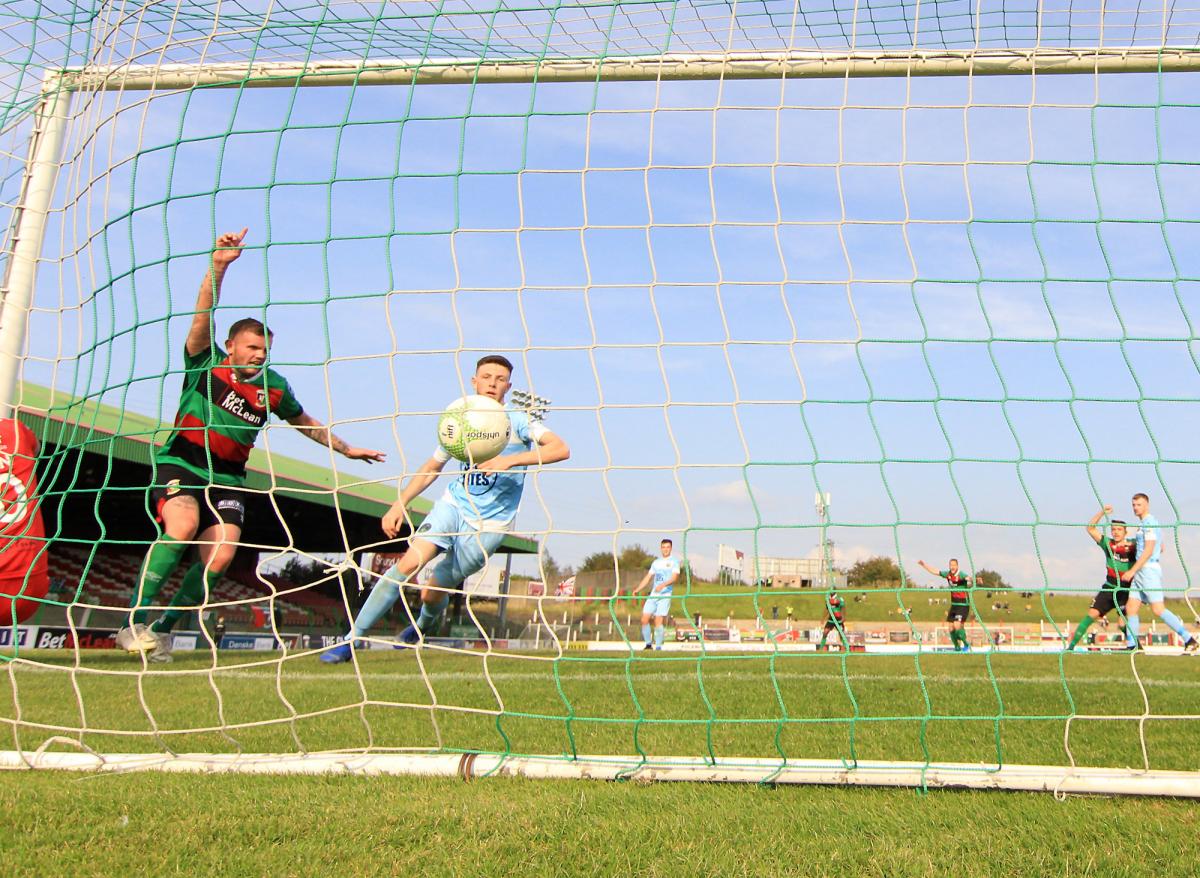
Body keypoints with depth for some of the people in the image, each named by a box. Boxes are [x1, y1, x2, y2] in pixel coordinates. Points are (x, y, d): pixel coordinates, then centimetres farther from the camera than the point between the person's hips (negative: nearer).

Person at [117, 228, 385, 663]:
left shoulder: (274, 387, 9)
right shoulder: (207, 362, -1)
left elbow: (306, 422, 25)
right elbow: (204, 314, -18)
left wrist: (347, 449, 30)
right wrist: (218, 265, -32)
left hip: (226, 478, 4)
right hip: (179, 465, -4)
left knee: (220, 557, -12)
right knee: (183, 525, -32)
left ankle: (163, 628, 7)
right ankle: (134, 623, -24)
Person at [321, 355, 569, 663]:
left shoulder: (517, 422, -10)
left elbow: (561, 449, -26)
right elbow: (432, 467, 17)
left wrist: (508, 460, -36)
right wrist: (399, 504, 8)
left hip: (488, 526, -3)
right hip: (453, 505, 3)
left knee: (433, 594, 2)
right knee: (409, 563, -20)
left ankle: (423, 626, 41)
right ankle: (350, 640, -11)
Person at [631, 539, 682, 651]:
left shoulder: (674, 562, 3)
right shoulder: (656, 562, 20)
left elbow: (675, 578, -10)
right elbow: (648, 577, 20)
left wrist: (663, 585, -27)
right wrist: (637, 589, 6)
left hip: (665, 595, -5)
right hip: (653, 595, 5)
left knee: (659, 621, -14)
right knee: (644, 619, -4)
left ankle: (658, 647, -6)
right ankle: (648, 644, 10)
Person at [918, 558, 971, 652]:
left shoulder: (961, 575, -17)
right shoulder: (948, 574, 2)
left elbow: (968, 578, -41)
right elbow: (934, 571, 16)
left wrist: (970, 580, -63)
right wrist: (924, 565, 17)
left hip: (963, 605, -7)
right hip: (954, 604, 7)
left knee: (957, 626, -18)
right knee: (951, 628, 6)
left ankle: (966, 645, 0)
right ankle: (957, 648, 22)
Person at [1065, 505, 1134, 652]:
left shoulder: (1133, 546, -8)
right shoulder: (1107, 544, 1)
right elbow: (1091, 528, -3)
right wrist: (1102, 512, -14)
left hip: (1126, 591, -3)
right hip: (1109, 588, 3)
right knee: (1092, 614, -7)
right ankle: (1071, 645, -5)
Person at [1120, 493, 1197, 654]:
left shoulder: (1149, 523, -10)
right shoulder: (1144, 523, 19)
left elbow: (1148, 551, -17)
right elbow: (1161, 548, 30)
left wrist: (1132, 571, -18)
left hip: (1149, 570, -10)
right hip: (1141, 573, 10)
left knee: (1158, 609, -12)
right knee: (1130, 609, 4)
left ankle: (1190, 641, -7)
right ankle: (1132, 646, 6)